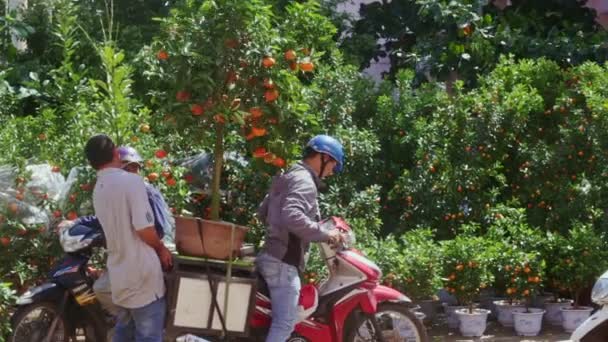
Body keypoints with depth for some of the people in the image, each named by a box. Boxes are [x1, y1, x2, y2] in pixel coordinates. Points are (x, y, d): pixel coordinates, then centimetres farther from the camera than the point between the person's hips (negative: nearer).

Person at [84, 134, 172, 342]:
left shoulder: (98, 190, 9)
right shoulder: (131, 181, -16)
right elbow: (144, 229, -21)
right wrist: (162, 249, -4)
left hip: (120, 275, 8)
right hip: (142, 275, -8)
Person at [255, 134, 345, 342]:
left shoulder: (288, 177, 19)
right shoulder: (304, 181, -13)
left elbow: (262, 211, 28)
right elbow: (292, 216, -31)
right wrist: (324, 234, -23)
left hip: (273, 255, 11)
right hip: (284, 261, -11)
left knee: (281, 321, 17)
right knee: (285, 324, -11)